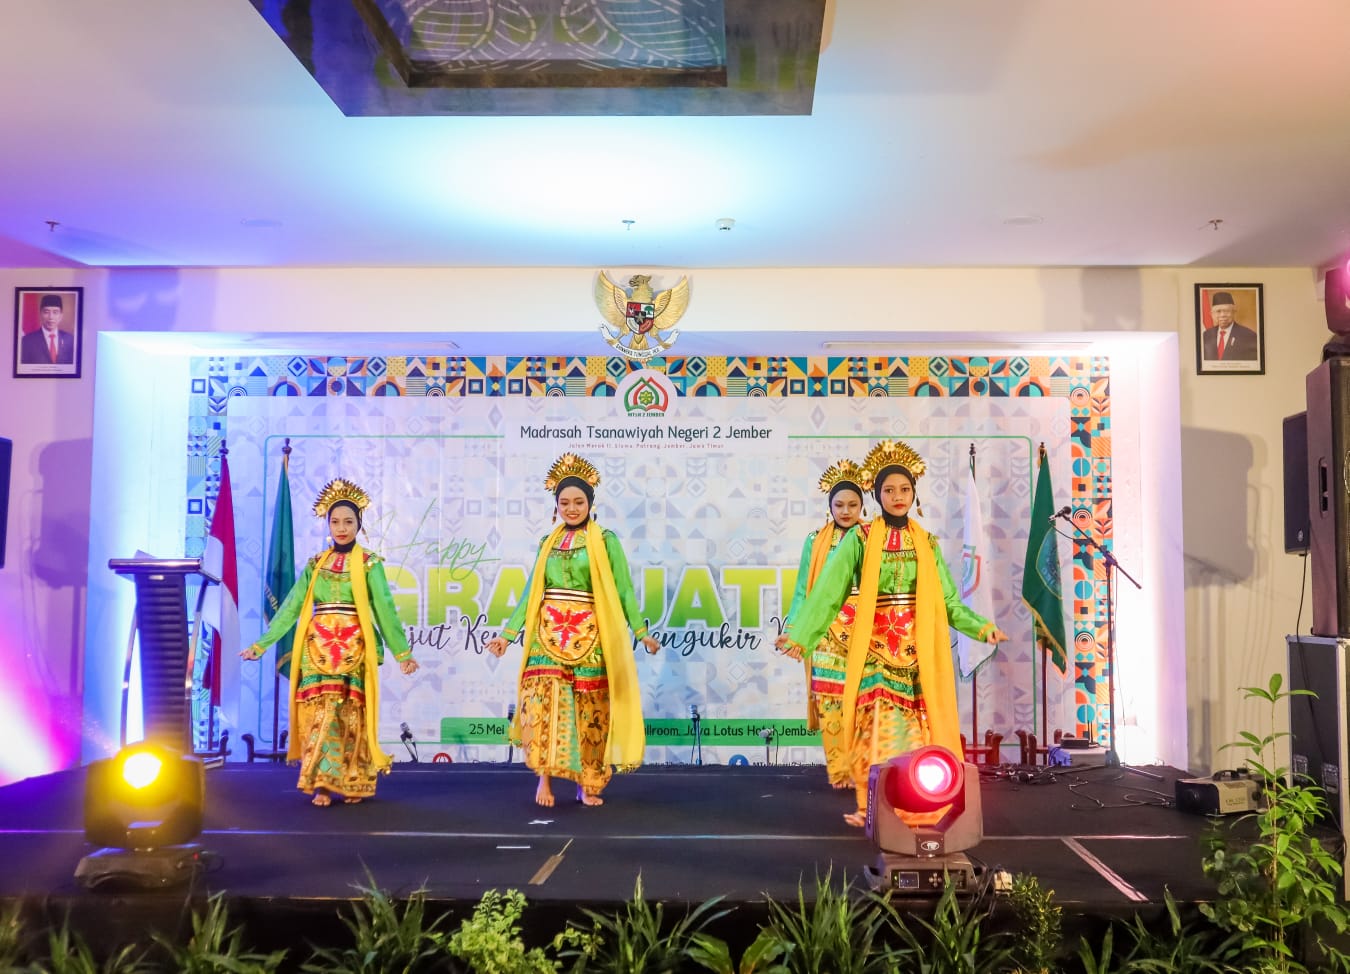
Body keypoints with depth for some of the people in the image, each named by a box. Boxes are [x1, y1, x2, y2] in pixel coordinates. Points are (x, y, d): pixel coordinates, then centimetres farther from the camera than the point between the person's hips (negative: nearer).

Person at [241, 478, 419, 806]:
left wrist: (402, 652, -8)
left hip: (354, 648, -3)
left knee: (350, 714, -1)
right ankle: (321, 784, 0)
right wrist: (261, 644, 6)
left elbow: (384, 608, -3)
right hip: (317, 647, 3)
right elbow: (291, 607, 10)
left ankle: (352, 783, 9)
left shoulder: (369, 563, 2)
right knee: (320, 711, -4)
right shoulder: (315, 564, 11)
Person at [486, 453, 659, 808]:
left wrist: (641, 631, -8)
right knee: (543, 702, -9)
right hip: (547, 633, 3)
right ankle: (544, 777, 0)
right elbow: (532, 592, 15)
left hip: (588, 635, -2)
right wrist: (508, 633, 12)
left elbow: (623, 589, 0)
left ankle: (588, 783, 11)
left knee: (588, 708, -1)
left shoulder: (605, 540, 2)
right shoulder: (547, 543, 13)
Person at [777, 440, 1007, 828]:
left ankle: (920, 807, 10)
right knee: (878, 730, -6)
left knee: (919, 730, 1)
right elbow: (828, 593, -9)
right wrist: (800, 635, -19)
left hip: (918, 651, 3)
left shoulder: (927, 543, 9)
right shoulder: (859, 539, -1)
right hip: (876, 650, -3)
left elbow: (948, 600, 7)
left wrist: (982, 626, -7)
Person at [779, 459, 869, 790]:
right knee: (831, 702, -1)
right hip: (827, 632, 1)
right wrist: (793, 628, -3)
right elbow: (803, 589, 6)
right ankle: (839, 771, 10)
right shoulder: (815, 542, 6)